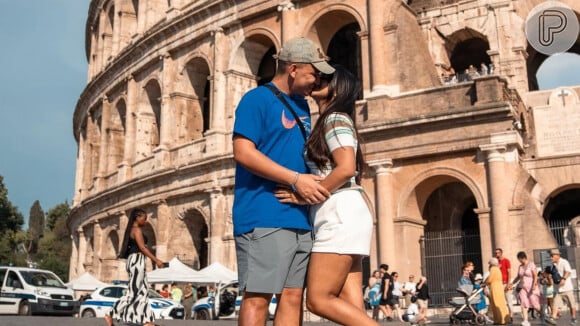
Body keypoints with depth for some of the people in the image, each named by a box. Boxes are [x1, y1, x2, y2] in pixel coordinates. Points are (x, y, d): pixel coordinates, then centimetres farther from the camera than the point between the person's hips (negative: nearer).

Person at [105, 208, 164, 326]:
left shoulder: (131, 230, 19)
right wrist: (156, 260, -18)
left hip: (133, 261, 10)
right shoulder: (137, 230, -9)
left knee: (143, 291, 5)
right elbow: (142, 247, -18)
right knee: (132, 292, -7)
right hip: (137, 261, -10)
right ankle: (111, 315, -4)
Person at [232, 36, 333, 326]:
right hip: (263, 218, -8)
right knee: (257, 296, -6)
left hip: (299, 219, 8)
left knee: (293, 296, 8)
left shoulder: (301, 106, 20)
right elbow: (243, 152, -15)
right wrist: (295, 179, -18)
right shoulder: (258, 98, -4)